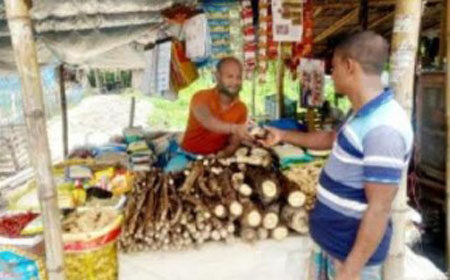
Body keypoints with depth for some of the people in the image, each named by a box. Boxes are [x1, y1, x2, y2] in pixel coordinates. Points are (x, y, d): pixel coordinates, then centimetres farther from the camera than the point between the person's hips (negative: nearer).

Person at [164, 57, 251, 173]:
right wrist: (233, 128, -53)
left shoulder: (241, 109, -1)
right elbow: (207, 121, -34)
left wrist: (222, 155, -24)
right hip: (188, 156, -3)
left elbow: (233, 144, -1)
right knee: (172, 172, -29)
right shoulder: (201, 97, -12)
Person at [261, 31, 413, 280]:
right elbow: (331, 139, 23)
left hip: (353, 250, -9)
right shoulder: (363, 114, 4)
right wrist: (284, 135, 23)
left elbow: (379, 209, -28)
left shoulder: (383, 127, -29)